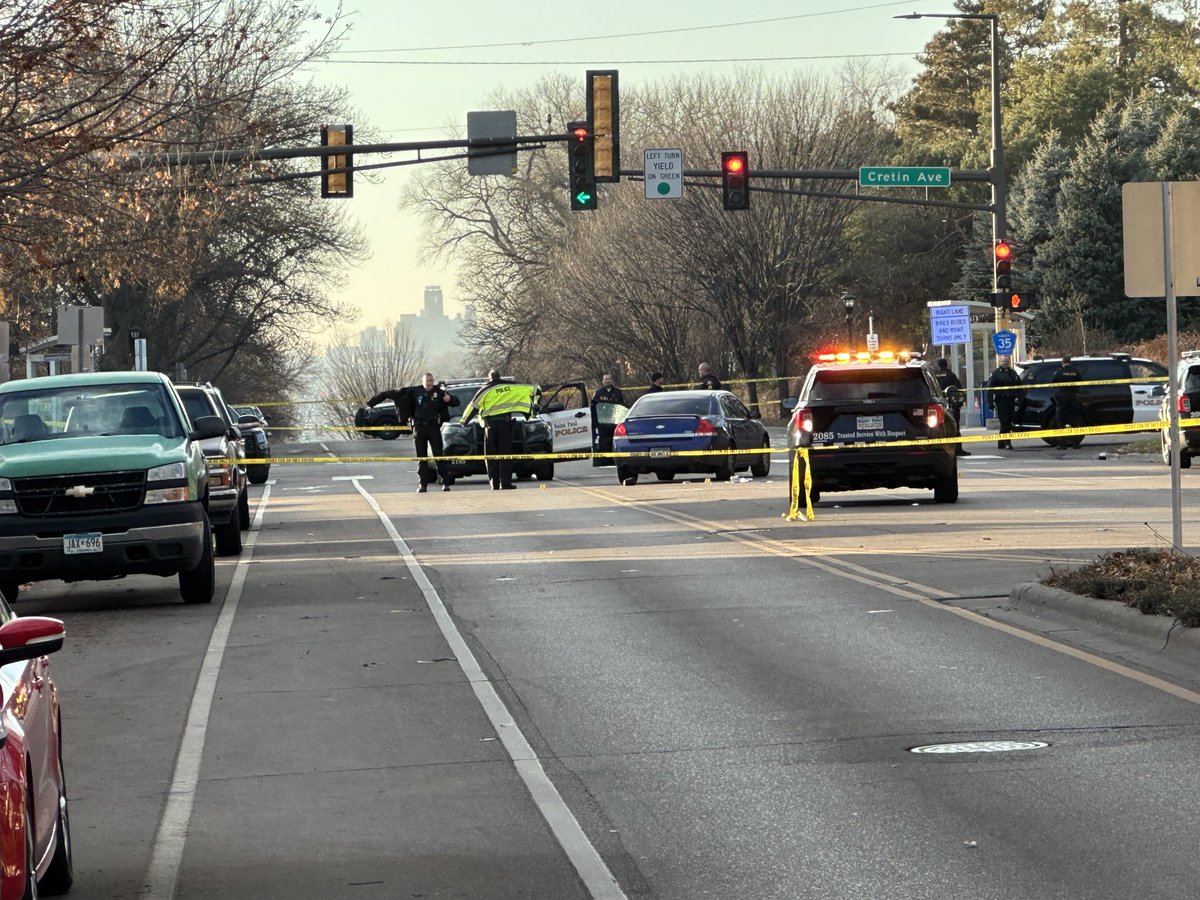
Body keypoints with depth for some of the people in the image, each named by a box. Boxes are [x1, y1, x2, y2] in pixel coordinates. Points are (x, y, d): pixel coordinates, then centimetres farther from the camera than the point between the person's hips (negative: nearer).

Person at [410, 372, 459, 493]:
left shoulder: (439, 392, -2)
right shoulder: (416, 392, 2)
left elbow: (456, 402, 1)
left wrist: (449, 398, -20)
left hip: (434, 427, -2)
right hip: (419, 427, 2)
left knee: (438, 455, -4)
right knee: (421, 457, 6)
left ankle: (445, 483, -2)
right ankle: (423, 484, 9)